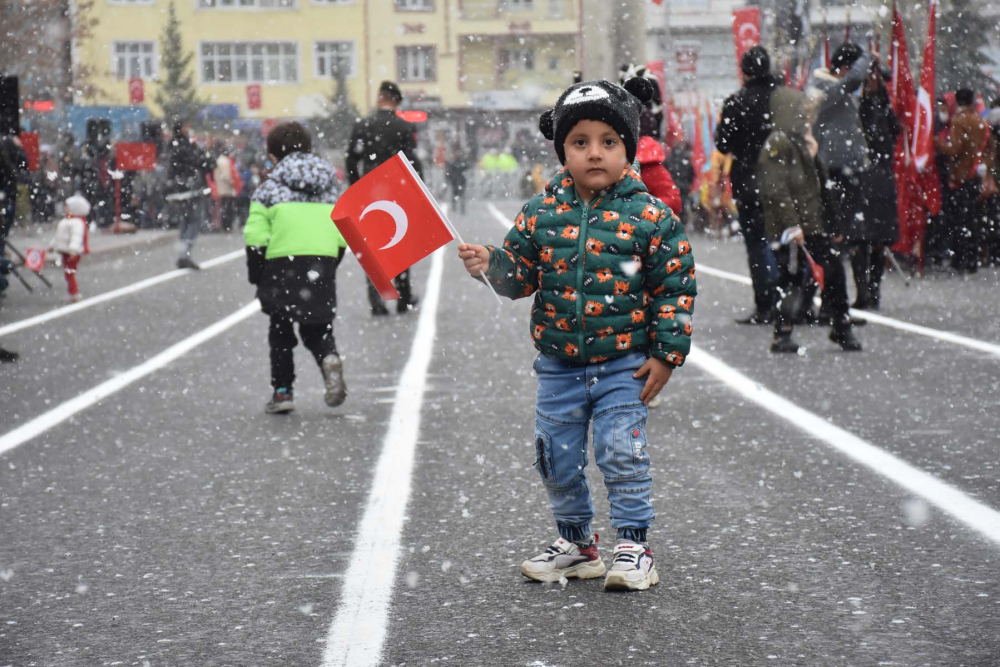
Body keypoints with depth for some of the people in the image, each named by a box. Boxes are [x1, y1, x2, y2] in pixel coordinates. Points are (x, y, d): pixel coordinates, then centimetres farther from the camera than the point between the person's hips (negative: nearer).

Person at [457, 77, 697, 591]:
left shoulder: (649, 216, -8)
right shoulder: (541, 213, 0)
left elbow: (675, 288, -4)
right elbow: (521, 277, 6)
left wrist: (666, 353, -7)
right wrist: (491, 267, -15)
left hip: (623, 362, -3)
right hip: (559, 364, 4)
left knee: (622, 454, -6)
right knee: (558, 460, 11)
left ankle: (634, 545, 9)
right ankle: (575, 543, 28)